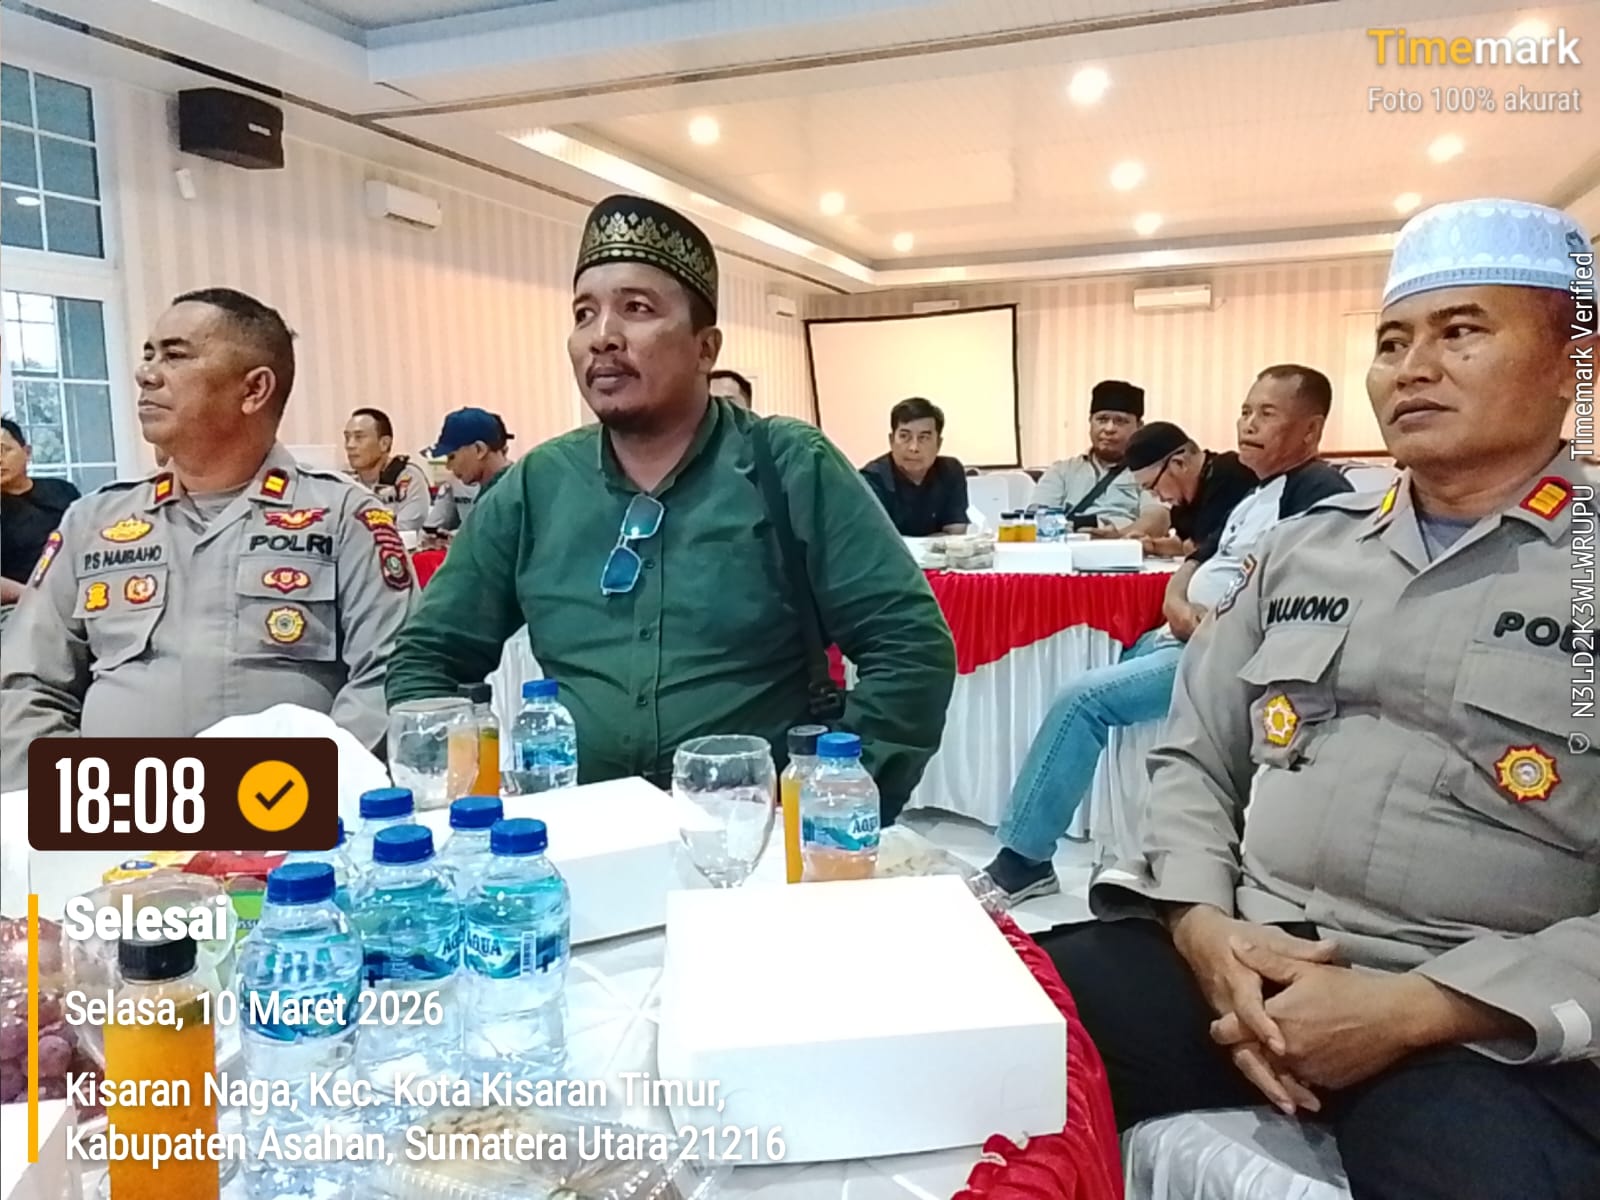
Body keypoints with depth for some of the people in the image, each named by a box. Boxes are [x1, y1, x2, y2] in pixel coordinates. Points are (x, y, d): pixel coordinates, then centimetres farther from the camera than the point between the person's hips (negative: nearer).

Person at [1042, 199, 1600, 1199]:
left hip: (1489, 1028, -3)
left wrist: (1414, 1011, -16)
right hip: (1234, 960, 3)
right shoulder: (1300, 550, 13)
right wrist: (1202, 924, -4)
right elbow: (1194, 760, 14)